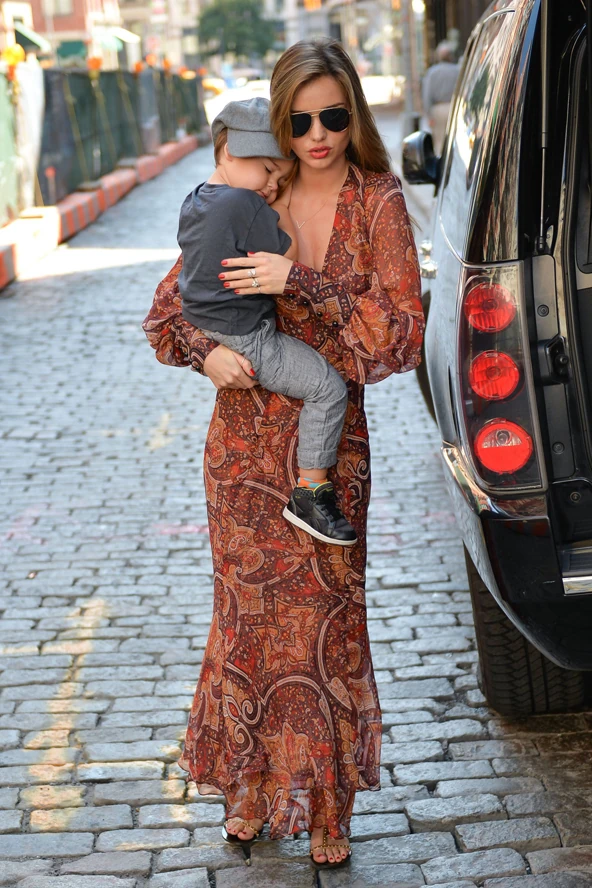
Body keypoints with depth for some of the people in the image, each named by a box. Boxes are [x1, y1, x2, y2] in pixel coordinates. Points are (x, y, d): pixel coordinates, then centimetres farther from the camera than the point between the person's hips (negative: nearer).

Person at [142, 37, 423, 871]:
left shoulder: (378, 205, -5)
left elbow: (399, 338, -13)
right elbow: (168, 308, 7)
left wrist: (298, 284, -22)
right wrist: (206, 352, -14)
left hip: (331, 446, -2)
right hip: (244, 443, 2)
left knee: (325, 619, 3)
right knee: (250, 614, 10)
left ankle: (326, 808, 20)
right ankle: (250, 788, 30)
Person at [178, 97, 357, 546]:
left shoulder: (194, 202, 10)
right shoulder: (245, 206, -21)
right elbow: (289, 257, -14)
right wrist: (283, 211, -2)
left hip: (206, 334, 10)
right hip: (246, 340, -10)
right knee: (328, 387, -9)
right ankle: (310, 492, -6)